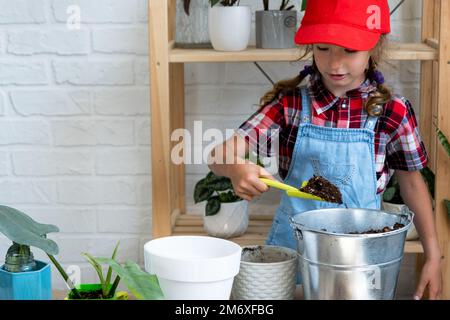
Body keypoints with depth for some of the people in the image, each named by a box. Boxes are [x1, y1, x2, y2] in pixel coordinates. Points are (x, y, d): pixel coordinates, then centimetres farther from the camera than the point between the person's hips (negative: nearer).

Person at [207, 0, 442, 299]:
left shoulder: (392, 111, -9)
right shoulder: (290, 103, -7)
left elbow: (412, 184, 3)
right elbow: (220, 155, -13)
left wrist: (433, 257, 2)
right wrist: (236, 168, -36)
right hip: (292, 244, 1)